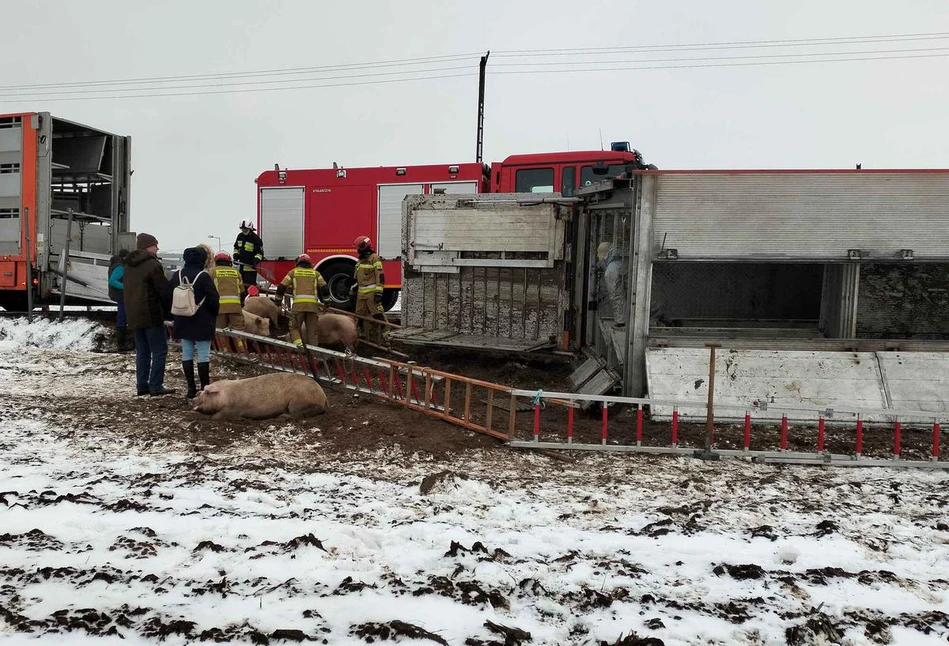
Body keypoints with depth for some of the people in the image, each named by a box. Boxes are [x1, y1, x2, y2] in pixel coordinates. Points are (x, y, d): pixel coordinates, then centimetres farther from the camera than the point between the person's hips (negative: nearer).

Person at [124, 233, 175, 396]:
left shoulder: (129, 266, 15)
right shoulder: (152, 264, -12)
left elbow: (127, 289, 20)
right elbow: (164, 290, -13)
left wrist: (132, 312, 20)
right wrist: (168, 311, 1)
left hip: (133, 315, 8)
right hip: (151, 315, -8)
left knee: (142, 351, 13)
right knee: (159, 350, -3)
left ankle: (142, 385, 14)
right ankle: (156, 386, -6)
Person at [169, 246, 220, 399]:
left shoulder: (177, 276, 6)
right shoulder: (203, 277, -14)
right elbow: (213, 299, -14)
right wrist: (214, 314, 3)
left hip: (183, 322, 6)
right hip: (202, 322, -6)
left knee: (187, 354, 10)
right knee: (203, 355, -1)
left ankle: (191, 388, 14)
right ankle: (205, 388, 1)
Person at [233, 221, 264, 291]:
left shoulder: (256, 238, -13)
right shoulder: (240, 236, 7)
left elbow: (260, 253, -11)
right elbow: (236, 248, 21)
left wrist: (256, 261, -24)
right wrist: (236, 257, 7)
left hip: (251, 267, -7)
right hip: (241, 265, 7)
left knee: (251, 284, -10)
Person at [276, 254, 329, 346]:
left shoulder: (293, 272, 18)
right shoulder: (315, 273, 21)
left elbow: (281, 287, 12)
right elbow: (325, 289, 13)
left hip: (298, 304, -1)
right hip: (313, 304, 1)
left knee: (294, 327, 9)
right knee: (312, 331, 8)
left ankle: (298, 342, -16)